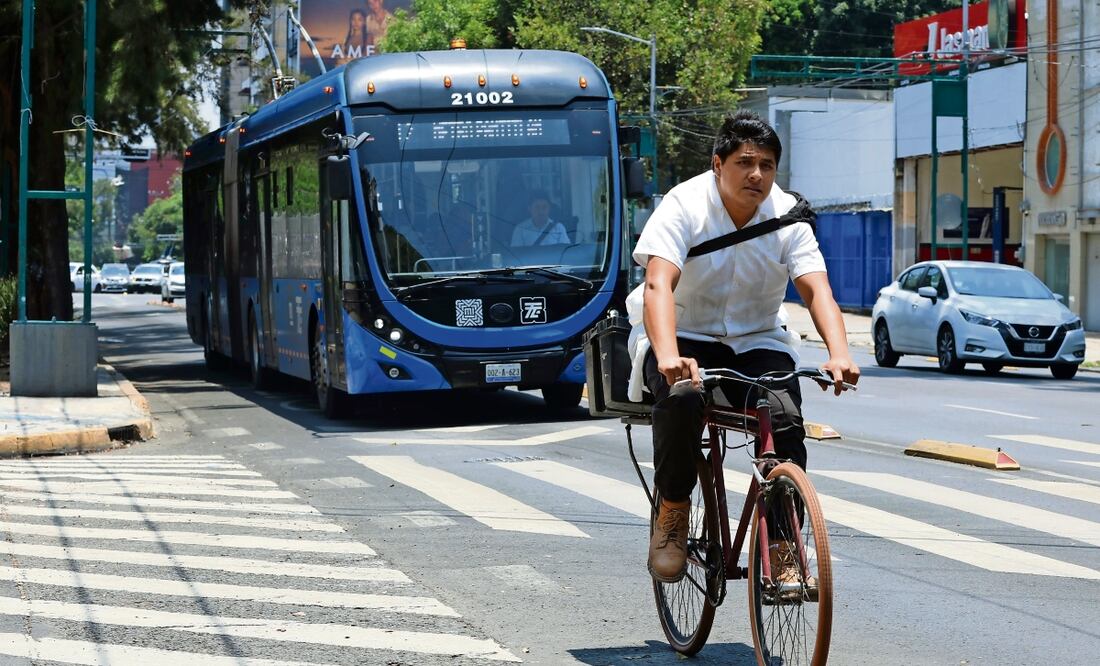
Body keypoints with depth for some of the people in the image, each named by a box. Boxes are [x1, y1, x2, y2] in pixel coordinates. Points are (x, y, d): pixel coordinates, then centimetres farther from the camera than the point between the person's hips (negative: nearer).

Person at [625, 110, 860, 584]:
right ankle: (672, 515, -13)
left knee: (785, 421, -25)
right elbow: (658, 284, -29)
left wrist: (839, 354, -37)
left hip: (755, 342, 3)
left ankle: (783, 549, -13)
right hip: (685, 337, -2)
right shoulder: (685, 205, -15)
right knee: (682, 397, -35)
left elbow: (816, 288, -17)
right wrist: (668, 356, -48)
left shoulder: (788, 216, -6)